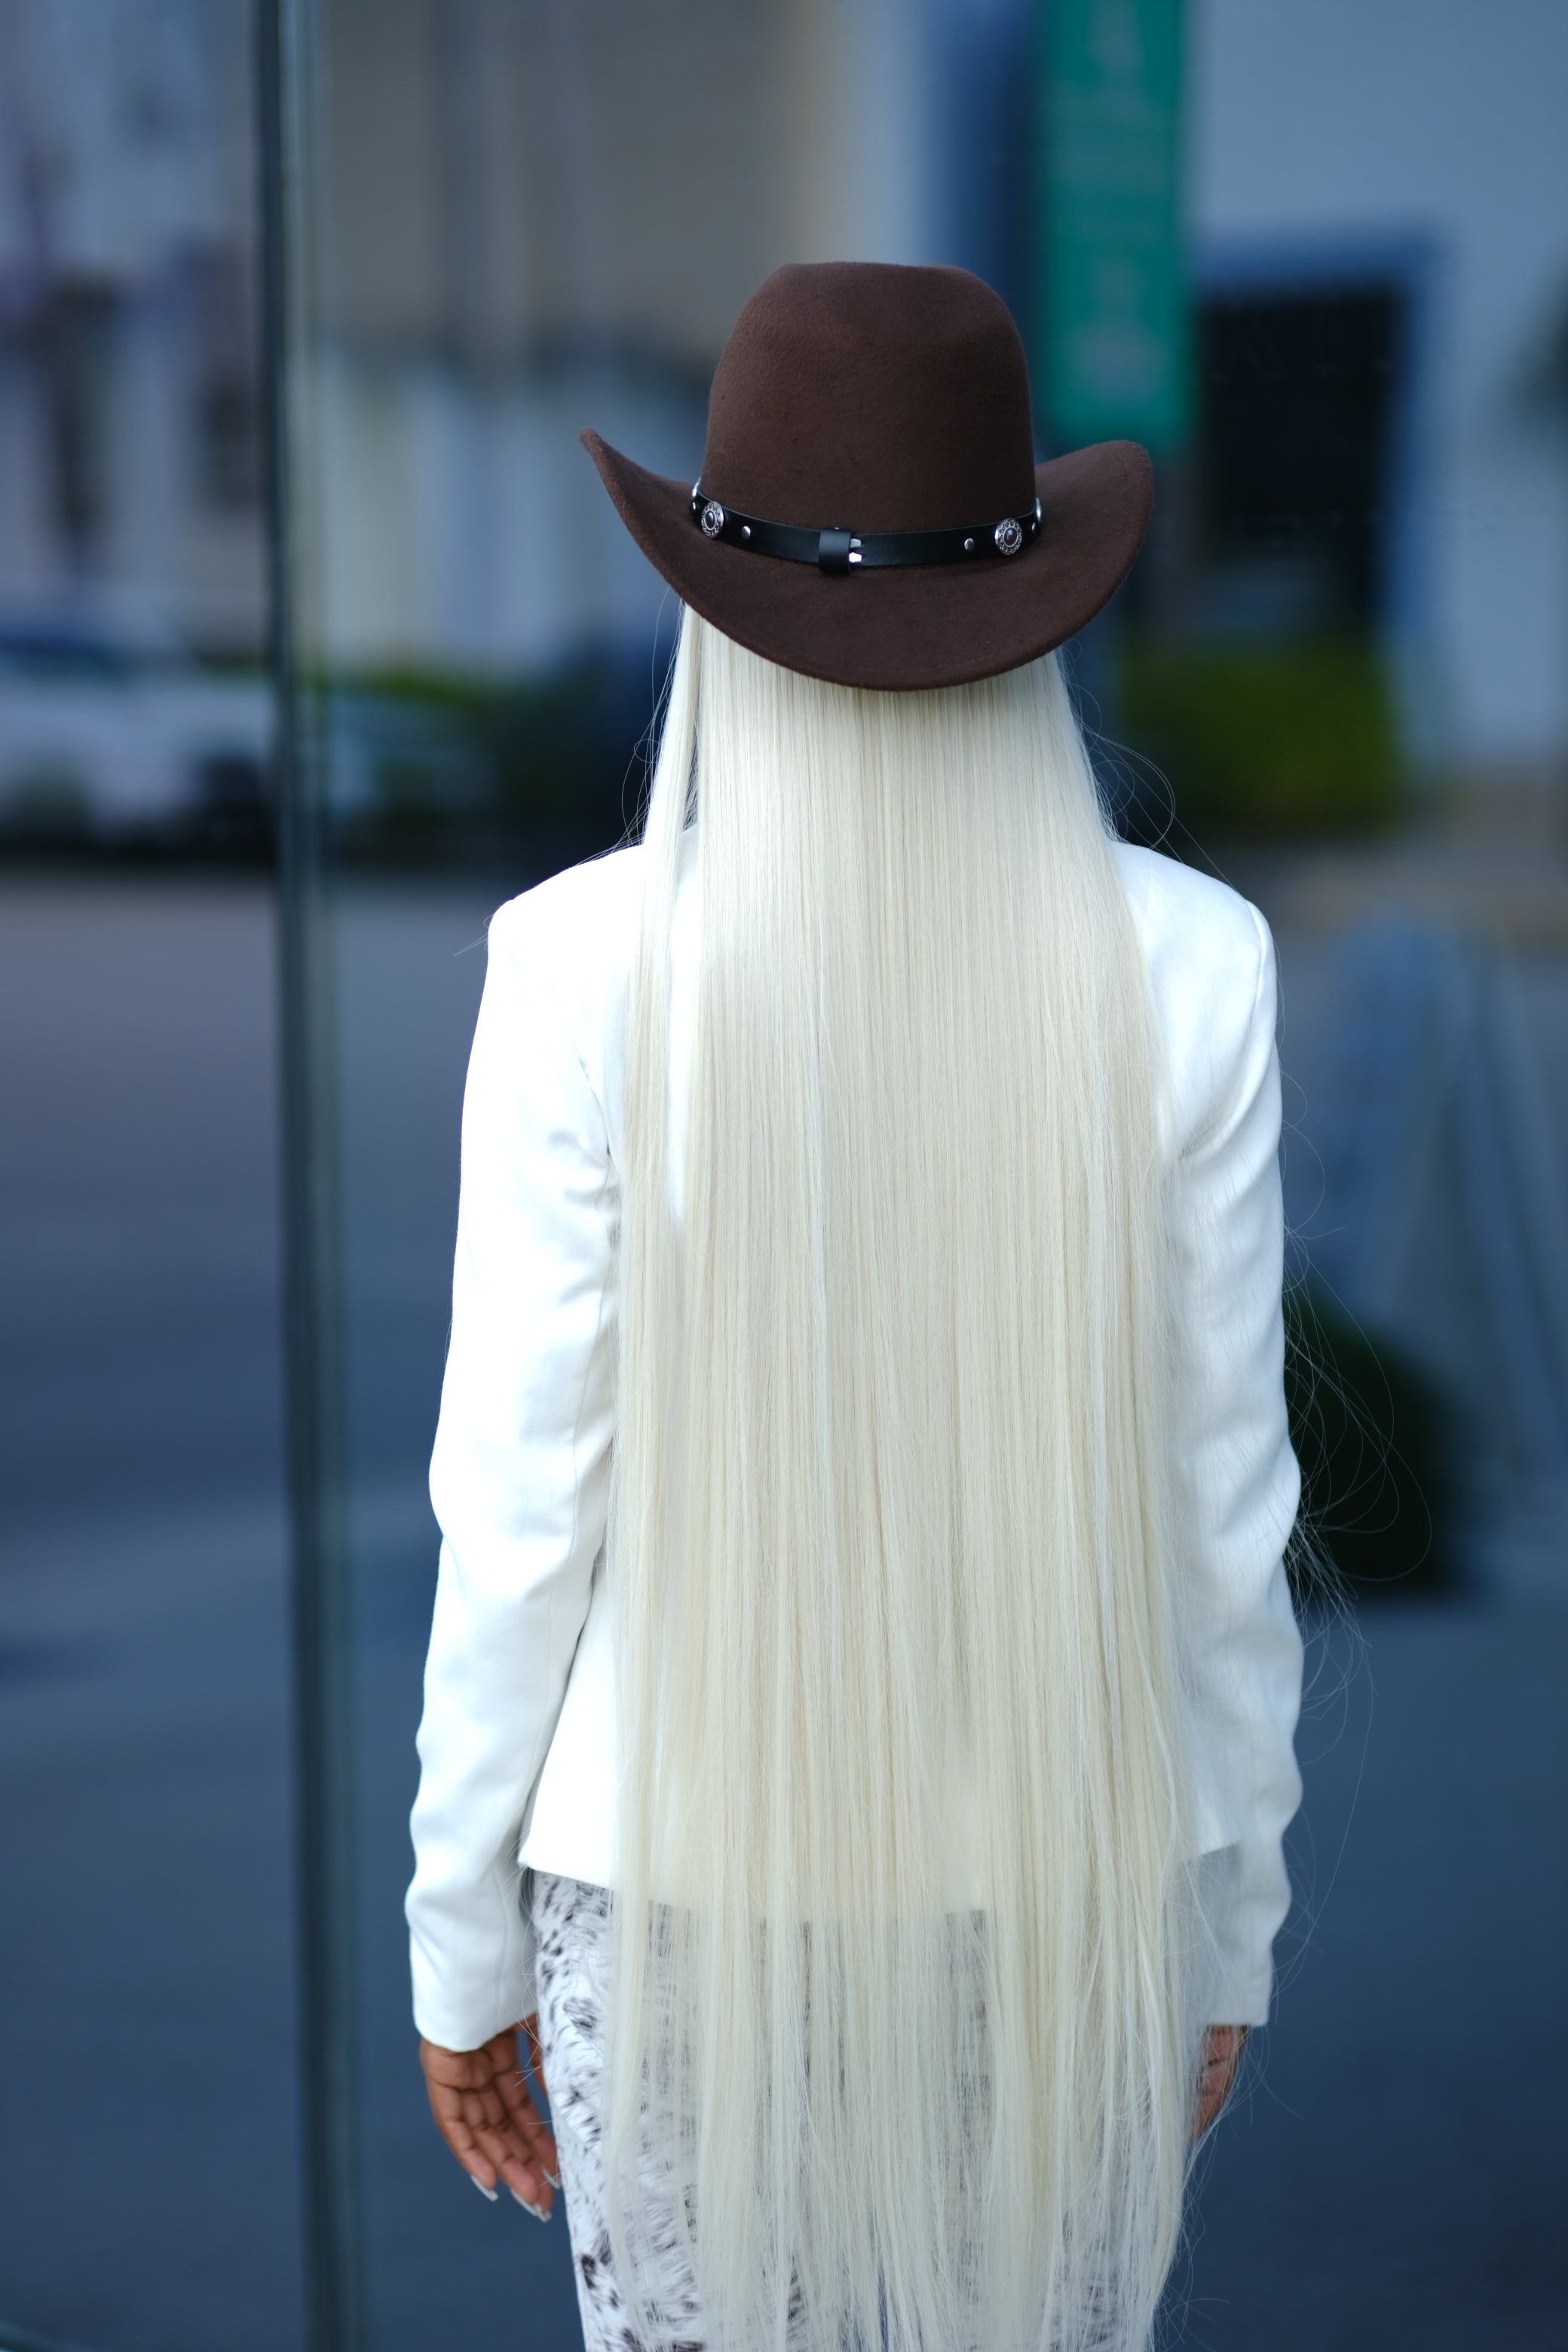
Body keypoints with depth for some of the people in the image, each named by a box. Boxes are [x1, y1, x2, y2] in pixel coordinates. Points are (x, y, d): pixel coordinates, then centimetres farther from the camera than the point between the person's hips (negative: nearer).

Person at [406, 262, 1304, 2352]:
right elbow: (1217, 1507, -6)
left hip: (696, 1884, -1)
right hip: (1059, 1885, 1)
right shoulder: (1185, 968, -13)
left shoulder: (592, 967, -17)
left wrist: (464, 1937, 3)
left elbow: (526, 1506, -11)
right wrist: (1228, 1925, 9)